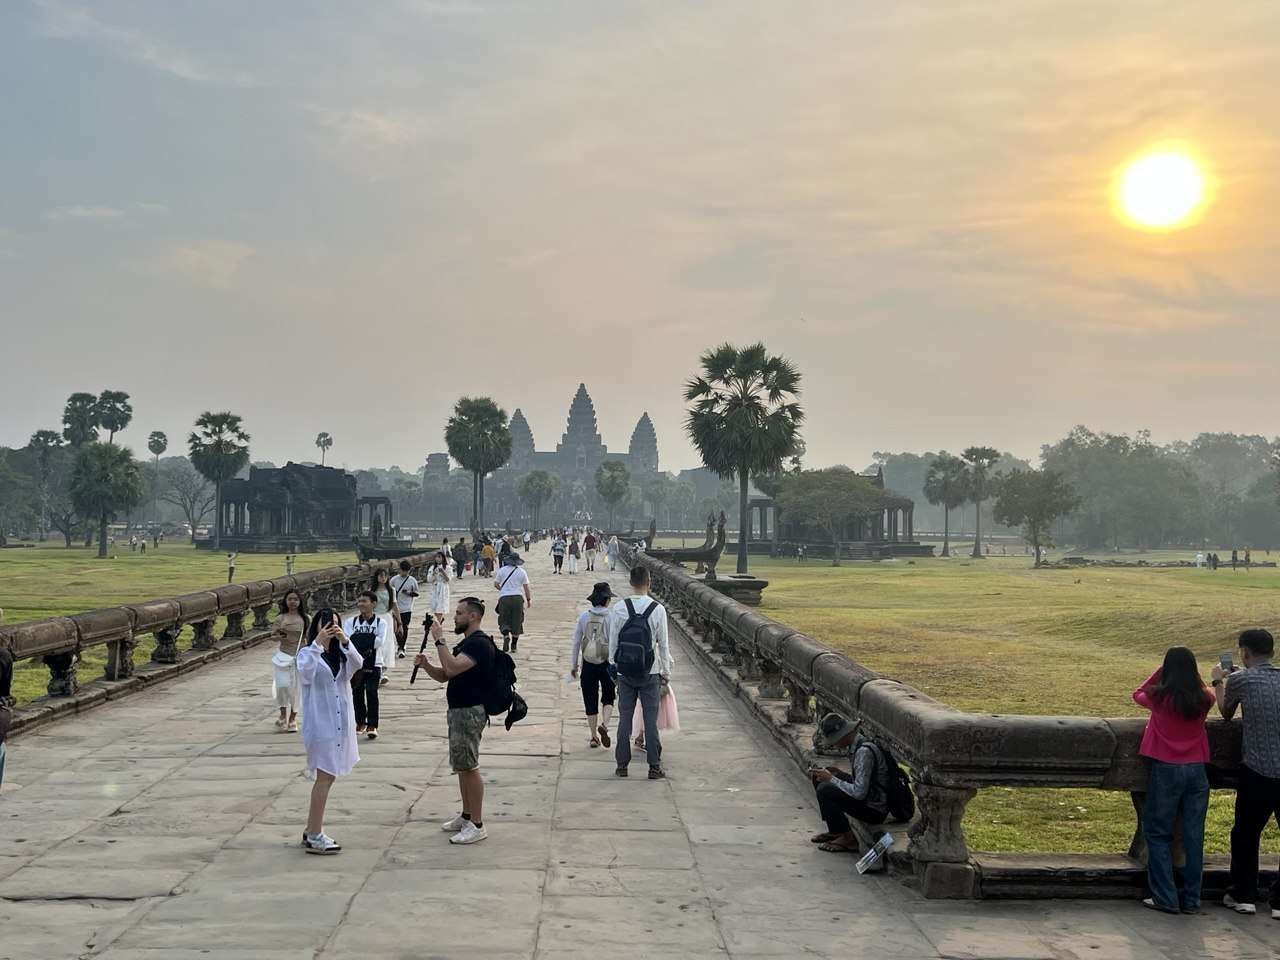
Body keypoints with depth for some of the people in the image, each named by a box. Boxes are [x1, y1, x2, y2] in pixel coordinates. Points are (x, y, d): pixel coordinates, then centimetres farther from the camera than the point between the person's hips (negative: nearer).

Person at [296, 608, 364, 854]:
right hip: (320, 723, -6)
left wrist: (345, 640, -25)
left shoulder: (341, 655, 9)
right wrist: (317, 644, -32)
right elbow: (305, 673, -25)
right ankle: (315, 837, 0)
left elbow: (358, 664, -12)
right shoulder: (307, 653, -4)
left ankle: (311, 831, 23)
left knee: (327, 777, 12)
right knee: (325, 777, -7)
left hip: (340, 723, 6)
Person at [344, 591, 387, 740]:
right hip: (356, 663, 3)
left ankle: (372, 725, -5)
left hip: (373, 663, -2)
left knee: (371, 692, -9)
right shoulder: (351, 621, 4)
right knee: (357, 693, 9)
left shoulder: (380, 622, -1)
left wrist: (359, 640, -15)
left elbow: (380, 641, -14)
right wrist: (370, 640, -20)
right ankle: (360, 723, 25)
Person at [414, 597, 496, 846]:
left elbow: (452, 668, -30)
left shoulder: (479, 643, -17)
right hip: (459, 710, 11)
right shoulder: (467, 643, 17)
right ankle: (466, 816, 26)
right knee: (462, 766, 16)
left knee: (469, 767, -8)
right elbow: (444, 676, 17)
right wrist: (426, 665, -1)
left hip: (470, 711, -11)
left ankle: (477, 825, -4)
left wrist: (439, 640, -23)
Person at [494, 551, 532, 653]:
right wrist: (529, 599, 11)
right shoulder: (522, 571, 1)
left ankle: (506, 636, -20)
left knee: (504, 621, 9)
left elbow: (495, 584, 4)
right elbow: (526, 588, 0)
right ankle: (514, 646, 11)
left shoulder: (502, 570, 1)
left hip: (504, 598, 0)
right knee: (516, 622, 9)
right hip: (518, 598, 0)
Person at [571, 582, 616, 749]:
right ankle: (604, 725, -7)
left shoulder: (584, 616, -2)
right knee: (608, 698, 17)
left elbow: (575, 643, 2)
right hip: (607, 663, -2)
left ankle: (594, 737, 17)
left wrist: (573, 665, 11)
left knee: (590, 701, 12)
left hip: (588, 665, 2)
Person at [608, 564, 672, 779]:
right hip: (650, 673, -1)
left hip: (625, 672, 1)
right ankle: (654, 766, 7)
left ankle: (622, 764, 15)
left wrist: (614, 667, 11)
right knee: (651, 719, 4)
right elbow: (663, 644, -5)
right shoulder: (658, 609, -10)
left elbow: (613, 642, -1)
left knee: (625, 717, 10)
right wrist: (666, 672, 7)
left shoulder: (619, 608, -7)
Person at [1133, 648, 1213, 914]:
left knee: (1158, 833, 7)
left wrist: (1162, 671, 12)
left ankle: (1165, 898, 2)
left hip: (1166, 770, -3)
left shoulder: (1159, 697, -9)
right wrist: (1190, 673, 19)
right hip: (1197, 771, 3)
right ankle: (1191, 899, 12)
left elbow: (1137, 694, 13)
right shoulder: (1203, 699, -2)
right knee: (1193, 836, 8)